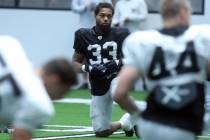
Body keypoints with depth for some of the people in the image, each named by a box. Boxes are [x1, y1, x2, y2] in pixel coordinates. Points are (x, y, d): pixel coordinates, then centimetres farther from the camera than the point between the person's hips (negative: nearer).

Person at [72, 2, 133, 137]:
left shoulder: (121, 34, -6)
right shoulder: (84, 35, -3)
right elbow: (75, 63, 4)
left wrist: (118, 63, -20)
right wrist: (89, 68, -17)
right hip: (98, 87, 3)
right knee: (101, 131, 6)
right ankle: (124, 123, 37)